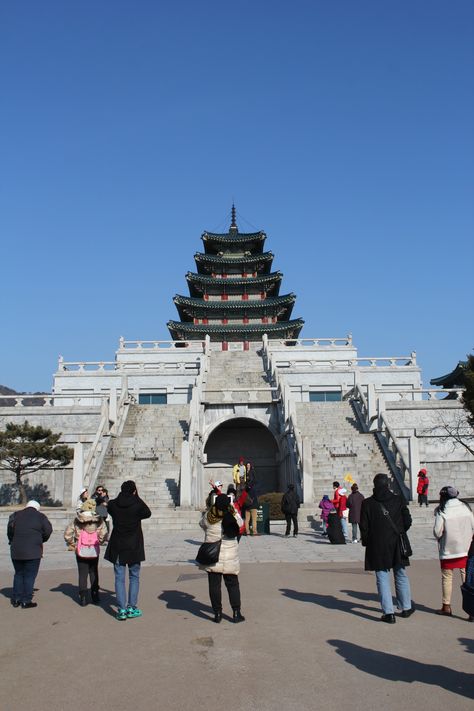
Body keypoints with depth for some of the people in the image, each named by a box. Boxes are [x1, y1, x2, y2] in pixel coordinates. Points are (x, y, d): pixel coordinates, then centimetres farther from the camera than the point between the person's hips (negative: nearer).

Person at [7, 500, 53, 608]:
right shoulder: (40, 517, 2)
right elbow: (48, 530, -4)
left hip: (16, 551, 3)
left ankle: (16, 599, 20)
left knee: (18, 574, 18)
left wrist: (12, 541, 11)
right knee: (29, 576, 5)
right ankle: (26, 601, 6)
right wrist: (40, 540, 13)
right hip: (33, 552, -3)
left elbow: (10, 528, -2)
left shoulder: (16, 515, 9)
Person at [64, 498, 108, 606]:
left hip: (81, 552, 0)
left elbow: (67, 534, -7)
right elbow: (104, 534, -14)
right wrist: (99, 542, 4)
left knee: (82, 574, 9)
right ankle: (95, 596, 19)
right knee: (94, 573, 16)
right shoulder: (99, 521, -7)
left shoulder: (77, 521, -5)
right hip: (94, 551, 0)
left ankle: (83, 598, 8)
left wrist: (72, 544, 6)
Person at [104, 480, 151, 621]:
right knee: (134, 577, 11)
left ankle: (122, 610, 4)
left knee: (119, 578, 6)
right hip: (134, 546, -1)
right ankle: (131, 608, 10)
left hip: (117, 546, 2)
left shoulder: (113, 504, -5)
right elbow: (147, 513, 7)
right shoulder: (138, 503, -12)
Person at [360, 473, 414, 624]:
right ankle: (406, 608, 28)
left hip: (377, 547, -2)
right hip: (397, 544, 2)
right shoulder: (398, 500, -4)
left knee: (383, 579, 4)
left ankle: (388, 612, 2)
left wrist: (366, 542, 9)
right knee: (401, 576, 17)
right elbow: (408, 521, -1)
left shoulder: (367, 503, -8)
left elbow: (364, 526, -6)